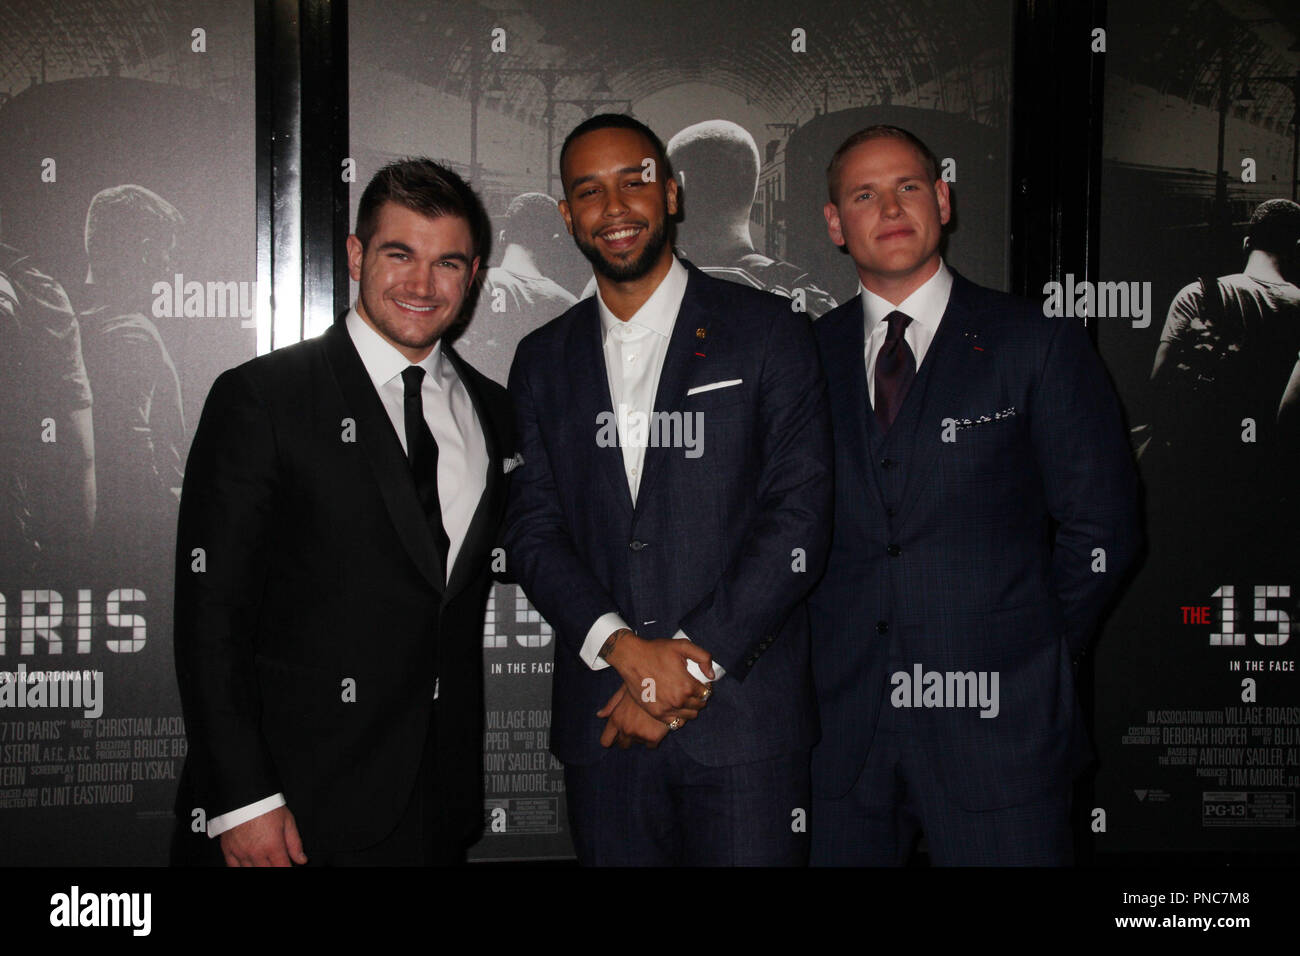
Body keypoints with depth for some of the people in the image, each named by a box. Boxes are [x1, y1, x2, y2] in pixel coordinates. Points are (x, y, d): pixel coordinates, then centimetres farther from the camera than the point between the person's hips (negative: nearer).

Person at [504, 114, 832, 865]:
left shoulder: (768, 332, 1)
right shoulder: (544, 360, 12)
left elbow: (800, 519, -5)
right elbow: (534, 532, 5)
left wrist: (686, 663, -11)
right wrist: (625, 648, -12)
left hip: (744, 720, -2)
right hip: (602, 721, 3)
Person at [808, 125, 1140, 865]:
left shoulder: (1038, 345, 1)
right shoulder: (808, 355, 9)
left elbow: (1102, 526, 1)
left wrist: (1031, 651, 0)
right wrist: (819, 652, 2)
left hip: (995, 720, -2)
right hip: (843, 718, 2)